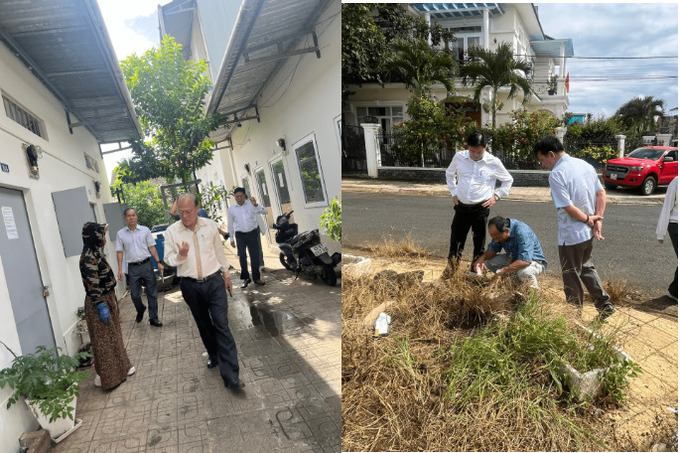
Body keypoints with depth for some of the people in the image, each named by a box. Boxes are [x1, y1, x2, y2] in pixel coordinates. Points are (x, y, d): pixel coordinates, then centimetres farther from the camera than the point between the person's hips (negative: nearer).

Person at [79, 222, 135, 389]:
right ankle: (105, 377, 16)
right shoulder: (88, 258, -24)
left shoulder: (96, 252, 3)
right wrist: (101, 306, -24)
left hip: (108, 299, 10)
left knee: (114, 335, 20)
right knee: (103, 340, 2)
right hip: (99, 302, -10)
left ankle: (120, 367, 34)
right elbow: (92, 285, -25)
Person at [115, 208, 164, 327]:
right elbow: (120, 252, 5)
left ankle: (153, 318, 13)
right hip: (132, 268, 0)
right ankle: (140, 311, 36)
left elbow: (152, 247, 5)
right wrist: (120, 269, -1)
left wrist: (158, 262, -1)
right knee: (135, 295, 5)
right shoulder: (120, 234, 4)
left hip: (146, 265, 0)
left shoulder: (145, 230, 4)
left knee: (152, 293, 2)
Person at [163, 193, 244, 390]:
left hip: (214, 281, -1)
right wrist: (180, 256, -20)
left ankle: (230, 375, -7)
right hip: (190, 285, 1)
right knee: (203, 325, 16)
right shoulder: (171, 232, -3)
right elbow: (168, 259, 2)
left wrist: (226, 274, 16)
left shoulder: (210, 225, -1)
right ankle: (214, 356, 39)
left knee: (222, 325, -7)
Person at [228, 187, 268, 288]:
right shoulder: (231, 209, 3)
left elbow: (265, 211, -10)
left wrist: (255, 205, -27)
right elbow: (230, 225, 9)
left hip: (253, 233, 0)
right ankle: (245, 278, 13)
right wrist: (231, 239, 8)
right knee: (242, 257, 0)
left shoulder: (251, 204, -1)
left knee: (255, 256, 4)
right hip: (240, 235, 0)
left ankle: (256, 278, 17)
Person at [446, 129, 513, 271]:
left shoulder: (494, 162, -7)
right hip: (461, 206, 2)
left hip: (481, 208, -2)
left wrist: (496, 196, 0)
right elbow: (450, 174, 17)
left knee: (479, 242, 7)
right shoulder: (459, 157, -3)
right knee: (456, 239, 8)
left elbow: (508, 180, 9)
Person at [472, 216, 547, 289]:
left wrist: (502, 271, -41)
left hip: (534, 261, -7)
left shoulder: (522, 232, -34)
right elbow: (492, 249, -2)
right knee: (488, 261, -11)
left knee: (523, 272, -39)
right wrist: (482, 258, -23)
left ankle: (533, 287, -5)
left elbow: (525, 261, -41)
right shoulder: (499, 231, -12)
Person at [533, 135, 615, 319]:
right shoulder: (584, 164, 4)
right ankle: (604, 305, 28)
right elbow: (601, 192, 6)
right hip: (588, 232, 8)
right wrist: (597, 220, 1)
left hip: (570, 235, -8)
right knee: (587, 268, 26)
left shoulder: (556, 175, -21)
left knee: (572, 276, 9)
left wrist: (588, 219, -9)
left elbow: (568, 207, -24)